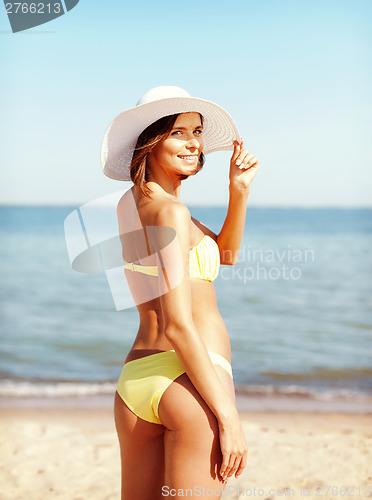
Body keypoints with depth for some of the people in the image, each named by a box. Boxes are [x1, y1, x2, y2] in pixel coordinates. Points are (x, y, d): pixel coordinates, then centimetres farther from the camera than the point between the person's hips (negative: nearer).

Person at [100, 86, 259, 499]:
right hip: (191, 382, -9)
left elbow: (226, 253, 22)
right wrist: (229, 419, -17)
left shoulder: (131, 203, 14)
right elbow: (178, 327, -18)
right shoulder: (169, 212, -12)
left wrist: (239, 189, 7)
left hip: (134, 377, 9)